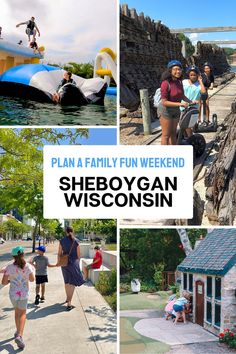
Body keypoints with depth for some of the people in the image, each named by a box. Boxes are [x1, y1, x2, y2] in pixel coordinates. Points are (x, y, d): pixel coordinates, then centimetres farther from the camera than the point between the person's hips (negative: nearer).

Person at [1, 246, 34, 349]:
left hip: (13, 294, 1)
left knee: (17, 312, 25)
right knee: (22, 314, 11)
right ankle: (19, 335, -8)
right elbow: (32, 279, 3)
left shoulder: (9, 267, -13)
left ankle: (18, 332, 37)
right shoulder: (28, 266, -11)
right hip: (24, 294, -1)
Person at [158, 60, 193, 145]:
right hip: (166, 110, -7)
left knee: (173, 133, 18)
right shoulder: (166, 83, -24)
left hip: (175, 110, 8)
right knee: (166, 135, 0)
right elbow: (164, 102, -26)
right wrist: (180, 104, -28)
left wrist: (191, 102, -1)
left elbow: (182, 95, 13)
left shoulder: (179, 82, -2)